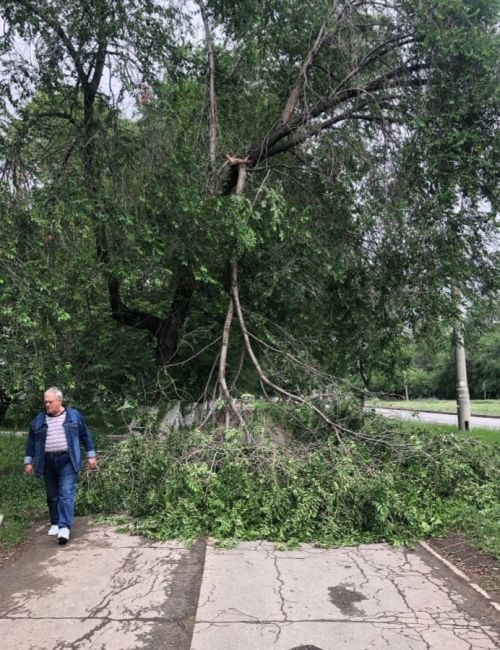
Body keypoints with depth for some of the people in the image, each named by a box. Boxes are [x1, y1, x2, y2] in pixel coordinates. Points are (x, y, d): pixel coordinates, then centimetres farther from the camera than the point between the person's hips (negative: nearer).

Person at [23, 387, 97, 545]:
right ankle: (55, 524, 26)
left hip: (67, 460, -3)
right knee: (52, 495, 11)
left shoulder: (74, 415, 2)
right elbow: (31, 442, 13)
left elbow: (85, 436, 6)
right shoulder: (39, 419, 8)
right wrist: (28, 462, 9)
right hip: (48, 462, 3)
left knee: (66, 493, -11)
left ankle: (64, 527, -14)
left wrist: (91, 455, 5)